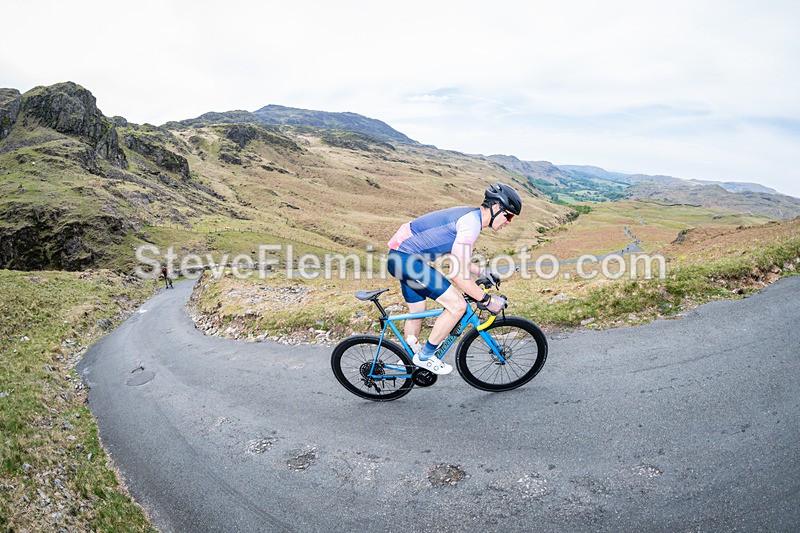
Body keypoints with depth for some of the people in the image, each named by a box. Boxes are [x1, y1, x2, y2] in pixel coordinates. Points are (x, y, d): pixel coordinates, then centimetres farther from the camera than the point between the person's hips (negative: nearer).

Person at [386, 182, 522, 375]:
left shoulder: (469, 215, 13)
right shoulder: (471, 222, -19)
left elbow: (458, 258, 25)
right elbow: (459, 275, -23)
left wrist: (481, 273, 25)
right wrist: (487, 301, -14)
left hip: (401, 256, 10)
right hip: (407, 258, -10)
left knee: (417, 313, 21)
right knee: (457, 306, -11)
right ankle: (425, 356, 3)